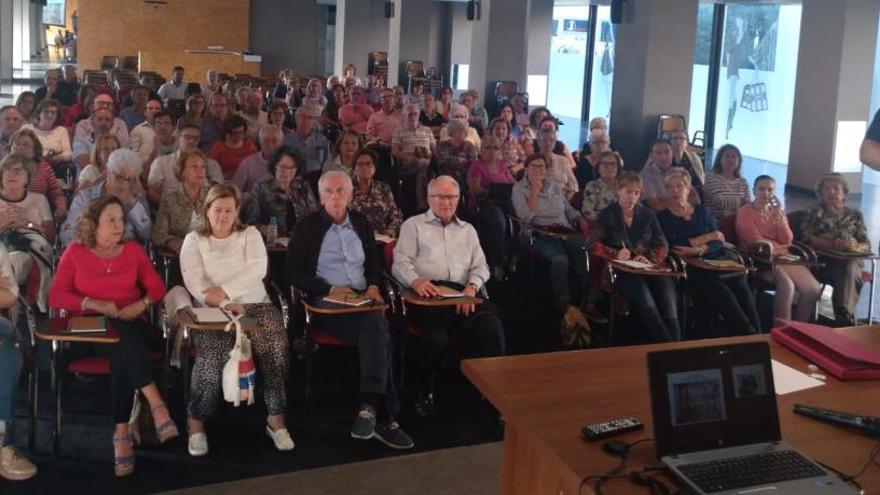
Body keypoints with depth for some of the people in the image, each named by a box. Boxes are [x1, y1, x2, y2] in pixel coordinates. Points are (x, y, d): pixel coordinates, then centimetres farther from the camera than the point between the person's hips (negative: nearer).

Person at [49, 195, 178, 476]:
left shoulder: (133, 250, 15)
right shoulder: (75, 253, 8)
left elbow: (157, 287, 10)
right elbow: (56, 297, 0)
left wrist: (141, 304, -12)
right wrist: (92, 303, -16)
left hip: (131, 324, 2)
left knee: (123, 353, -34)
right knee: (121, 335, -37)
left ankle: (122, 435, -38)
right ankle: (156, 405, -46)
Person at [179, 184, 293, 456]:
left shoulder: (250, 234, 15)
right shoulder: (194, 240, 12)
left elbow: (258, 267, -4)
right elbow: (194, 282, -4)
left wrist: (225, 291, -16)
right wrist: (225, 305, -19)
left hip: (255, 304, 1)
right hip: (213, 310, -1)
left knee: (277, 346, -29)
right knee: (212, 353, -32)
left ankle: (276, 418, -19)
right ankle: (196, 422, -16)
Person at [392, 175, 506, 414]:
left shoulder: (468, 230, 31)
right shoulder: (413, 225, 20)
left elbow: (480, 266, 21)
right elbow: (401, 262, 7)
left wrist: (472, 286, -2)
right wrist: (415, 281, -16)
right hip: (427, 294, -3)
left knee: (491, 326, -31)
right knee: (437, 337, -36)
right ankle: (423, 392, -11)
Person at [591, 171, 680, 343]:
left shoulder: (648, 215, 20)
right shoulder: (607, 215, 11)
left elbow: (662, 245, 15)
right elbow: (594, 244, -1)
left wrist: (648, 258, -7)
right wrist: (616, 255, -19)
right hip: (622, 271, -3)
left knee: (668, 307, -29)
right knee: (646, 305, -34)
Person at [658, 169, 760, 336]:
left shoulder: (701, 211, 20)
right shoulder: (663, 217, 7)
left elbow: (719, 241, 9)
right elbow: (673, 247, -8)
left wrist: (699, 250, -12)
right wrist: (708, 237, 1)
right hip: (693, 269, -4)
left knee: (744, 293, -22)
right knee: (724, 295, -29)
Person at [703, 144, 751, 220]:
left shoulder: (743, 182, 16)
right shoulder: (711, 178, -3)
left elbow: (748, 204, 6)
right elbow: (719, 202, -15)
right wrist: (741, 201, -3)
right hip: (716, 221, -5)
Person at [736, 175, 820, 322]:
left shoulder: (777, 211, 17)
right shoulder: (745, 212, 0)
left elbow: (787, 240, 3)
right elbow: (757, 241, -9)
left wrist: (779, 215, -7)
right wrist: (778, 246, 0)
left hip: (783, 257, 6)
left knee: (813, 290, -15)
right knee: (787, 286, -33)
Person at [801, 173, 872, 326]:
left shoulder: (855, 214, 20)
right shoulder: (815, 212, 14)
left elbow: (866, 245, 12)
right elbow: (808, 239, -1)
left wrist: (855, 247, -14)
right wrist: (833, 245, -18)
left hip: (851, 261, 2)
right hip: (824, 261, -2)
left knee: (849, 269, -35)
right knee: (849, 273, -33)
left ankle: (843, 316, -47)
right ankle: (846, 318, -40)